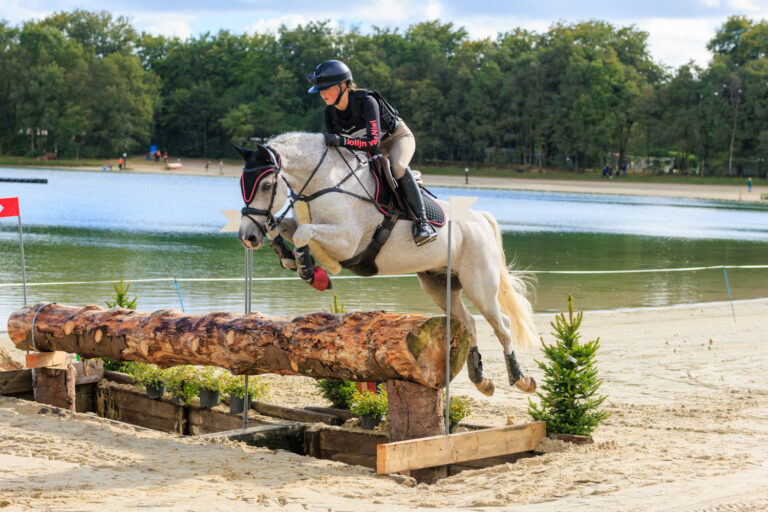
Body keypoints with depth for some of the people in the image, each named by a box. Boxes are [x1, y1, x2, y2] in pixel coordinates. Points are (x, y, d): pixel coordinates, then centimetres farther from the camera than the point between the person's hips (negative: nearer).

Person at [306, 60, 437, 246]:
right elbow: (333, 144, -4)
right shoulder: (330, 112, -15)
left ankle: (423, 222, -34)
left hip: (398, 137, -8)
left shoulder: (367, 101, -35)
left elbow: (373, 143, -43)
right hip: (373, 145, 8)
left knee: (397, 167, -36)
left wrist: (342, 140, -53)